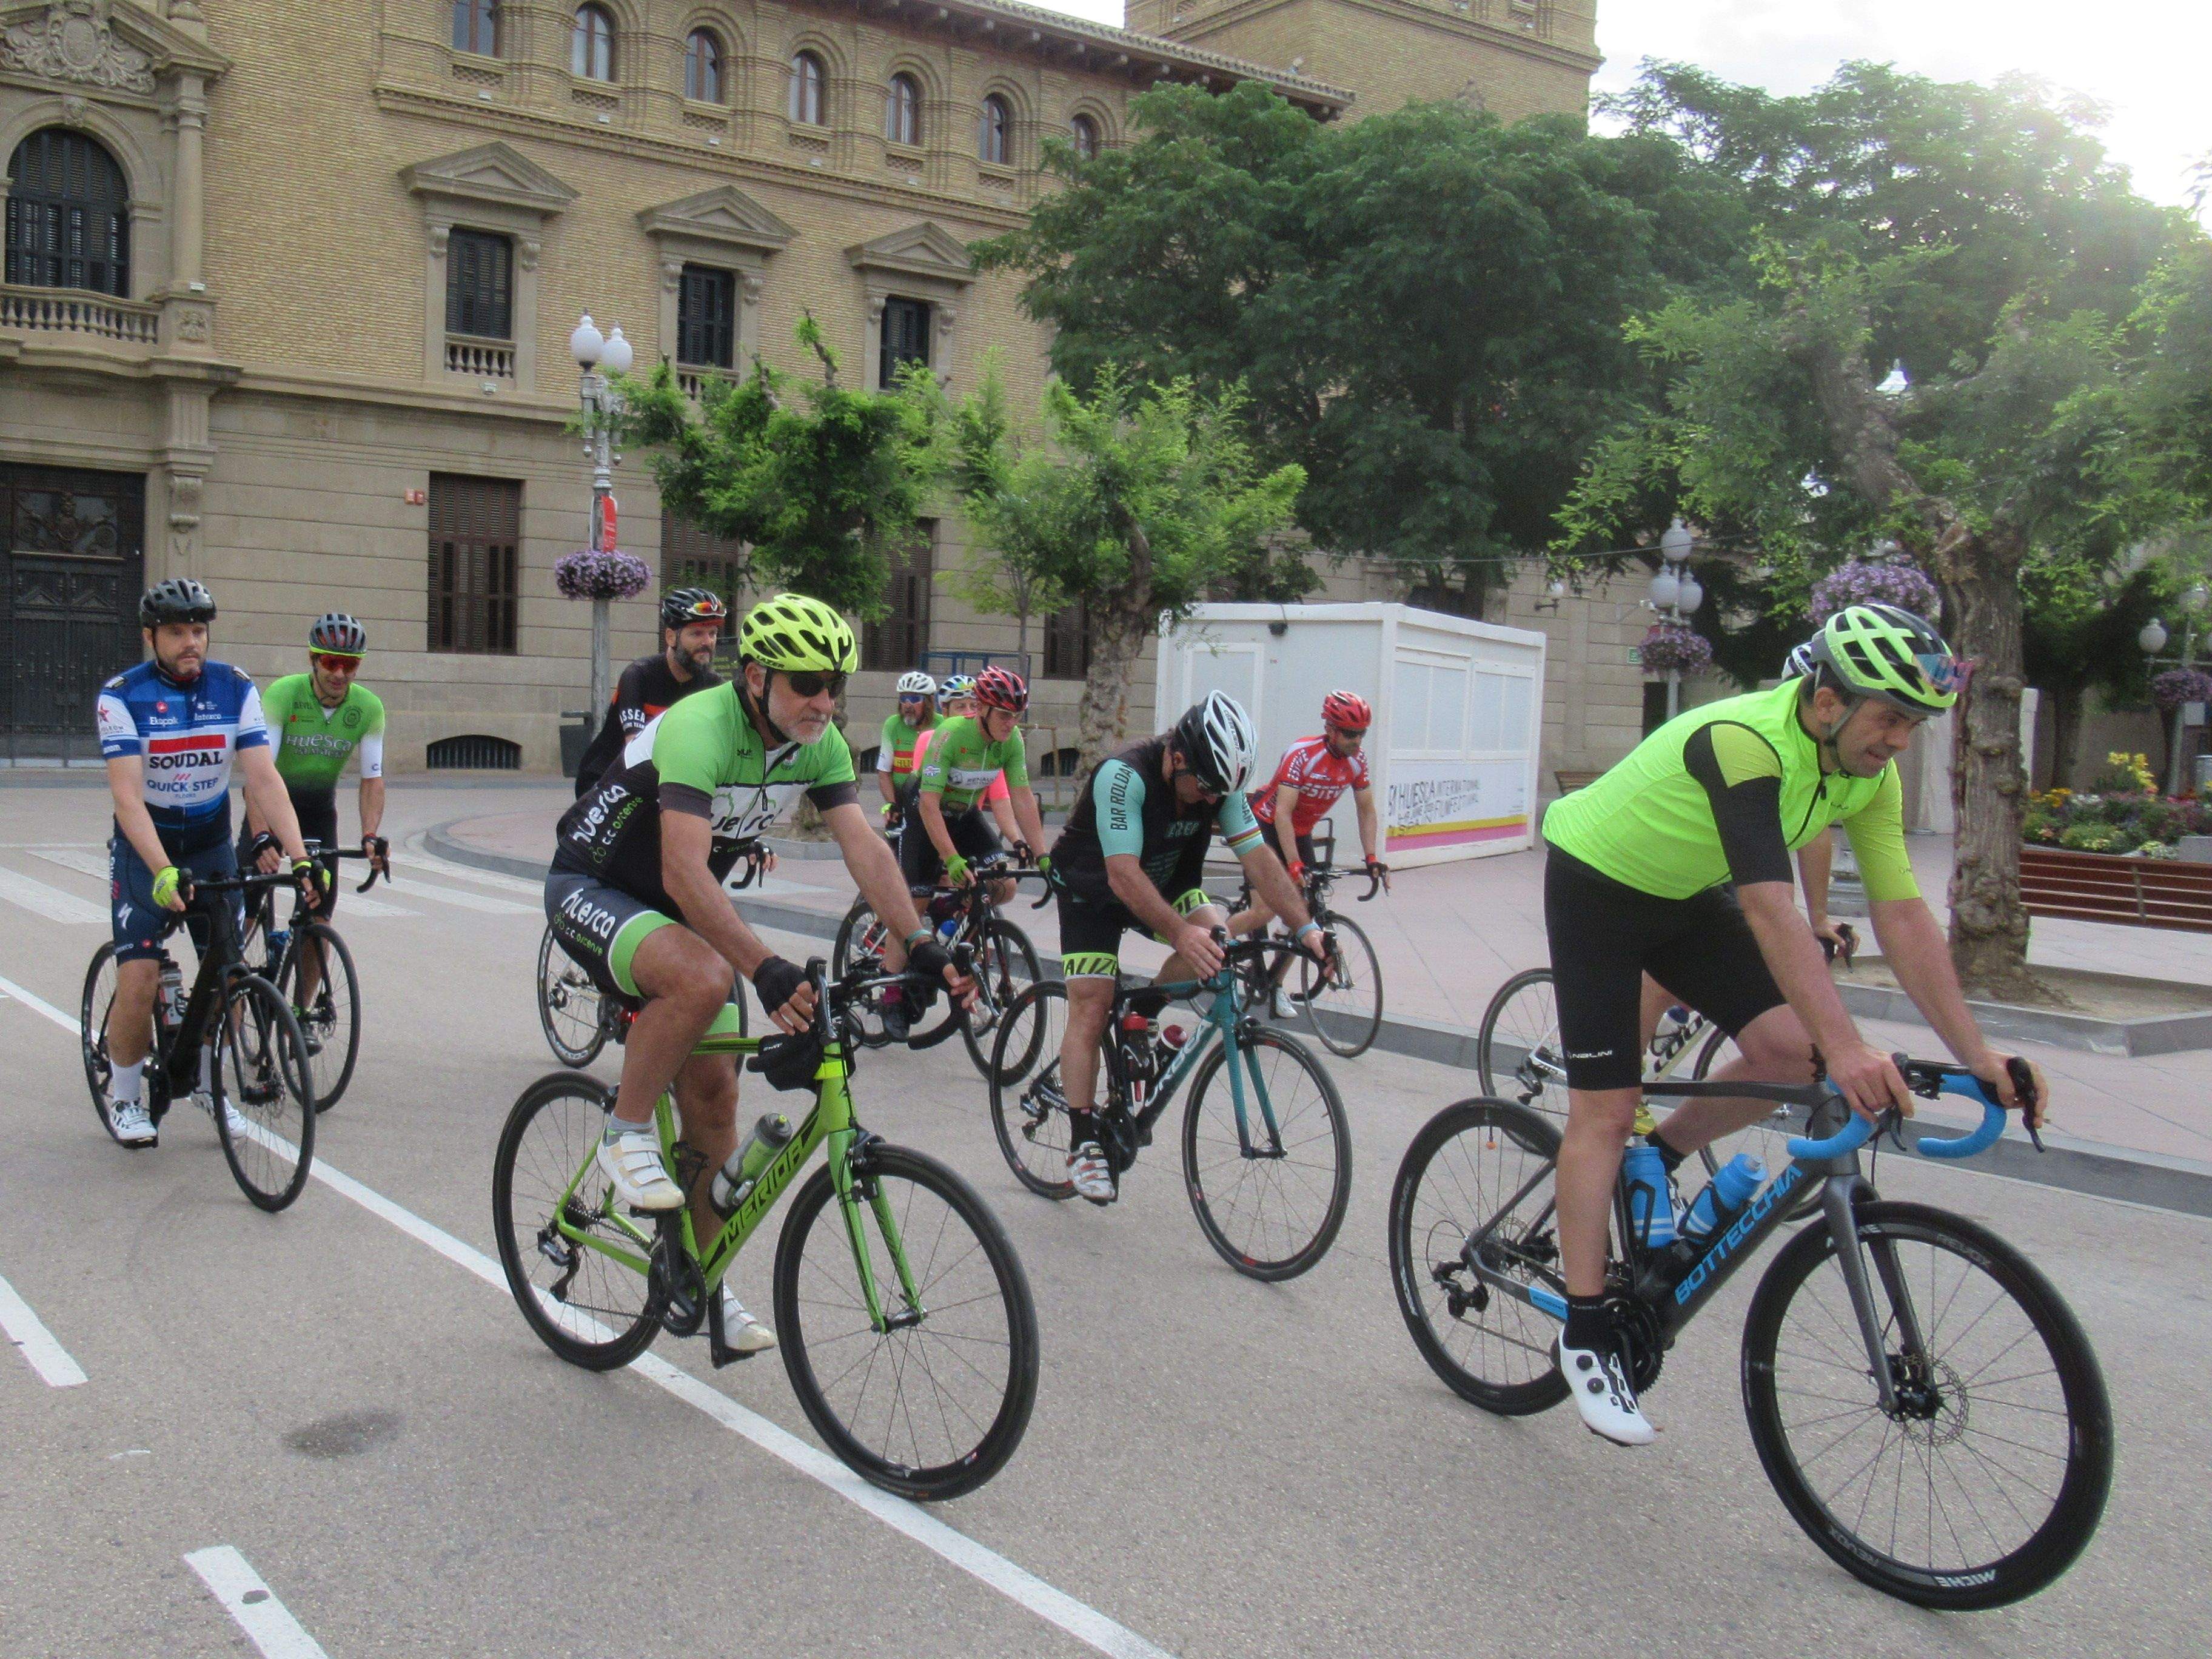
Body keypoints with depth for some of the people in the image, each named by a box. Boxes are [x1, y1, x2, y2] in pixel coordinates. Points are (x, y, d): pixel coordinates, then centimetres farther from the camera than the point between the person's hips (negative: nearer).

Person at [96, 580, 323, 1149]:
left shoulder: (235, 689, -10)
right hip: (144, 851, -3)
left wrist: (300, 856, -28)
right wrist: (164, 872, -40)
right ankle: (124, 1097, 12)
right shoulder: (122, 696, -17)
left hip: (212, 845, 3)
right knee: (139, 982, -10)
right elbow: (128, 797, -26)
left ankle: (211, 1082, 24)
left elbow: (264, 779, -16)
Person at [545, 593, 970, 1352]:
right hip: (591, 889, -7)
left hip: (679, 909, 7)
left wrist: (920, 943, -30)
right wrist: (767, 969, -51)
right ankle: (626, 1138, -13)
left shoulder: (819, 743, -9)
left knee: (712, 1085, 1)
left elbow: (865, 847, -16)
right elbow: (686, 873, -41)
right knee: (703, 978, -36)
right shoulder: (700, 728, -31)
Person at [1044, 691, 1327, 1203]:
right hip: (1092, 889, -5)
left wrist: (1306, 927, -30)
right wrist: (1180, 933, -53)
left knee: (1215, 934, -24)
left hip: (1165, 885, 5)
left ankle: (1141, 1012, 1)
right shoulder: (1124, 775, -35)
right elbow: (1123, 874, -41)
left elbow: (1258, 856, -19)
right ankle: (1083, 1144, -3)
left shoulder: (1220, 784, -17)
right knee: (1090, 1011, -12)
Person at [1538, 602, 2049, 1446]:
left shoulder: (1870, 776, -11)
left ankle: (1655, 1164, 12)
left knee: (1789, 1048, -13)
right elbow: (1771, 910, -43)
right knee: (1606, 1109, -8)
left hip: (1686, 897, 7)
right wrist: (1847, 1047, -50)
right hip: (1596, 884, -7)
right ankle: (1585, 1337, 1)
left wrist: (1978, 1055, -18)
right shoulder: (1744, 743, -35)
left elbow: (1902, 913, -12)